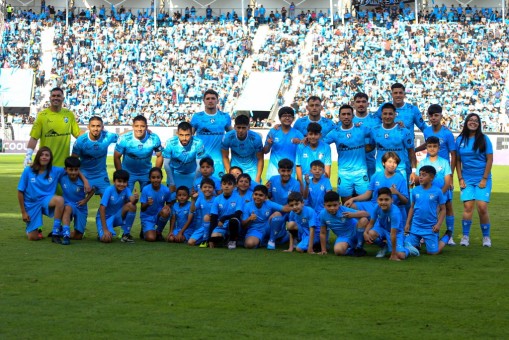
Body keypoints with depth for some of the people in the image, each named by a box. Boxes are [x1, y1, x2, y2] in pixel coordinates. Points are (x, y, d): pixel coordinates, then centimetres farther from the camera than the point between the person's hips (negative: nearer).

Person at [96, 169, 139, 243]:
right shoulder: (109, 190, -22)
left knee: (131, 206, -26)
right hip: (105, 217, -4)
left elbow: (132, 200, -30)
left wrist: (135, 199, -57)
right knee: (107, 239, -32)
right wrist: (105, 230, -30)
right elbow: (102, 209, -25)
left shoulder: (126, 190, -12)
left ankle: (126, 234, -8)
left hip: (118, 217, 4)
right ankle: (102, 233, 10)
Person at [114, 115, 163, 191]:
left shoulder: (154, 139, -20)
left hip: (146, 172, 1)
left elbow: (159, 156, -5)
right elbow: (117, 157, -11)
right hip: (128, 172, -1)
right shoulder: (124, 139, -24)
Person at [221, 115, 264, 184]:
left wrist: (258, 178, -18)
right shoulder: (228, 137, -20)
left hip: (252, 167, -1)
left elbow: (260, 159, -11)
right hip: (235, 165, 1)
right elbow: (225, 157, -6)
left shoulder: (256, 138, -22)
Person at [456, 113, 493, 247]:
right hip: (467, 179, 2)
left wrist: (485, 179, -9)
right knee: (467, 207, -6)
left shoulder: (484, 139, -2)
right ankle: (465, 236, 3)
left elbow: (490, 159, -4)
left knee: (482, 207, -8)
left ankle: (486, 237, 6)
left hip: (482, 179, -2)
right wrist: (460, 179, 1)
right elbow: (457, 160, 8)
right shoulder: (460, 140, 4)